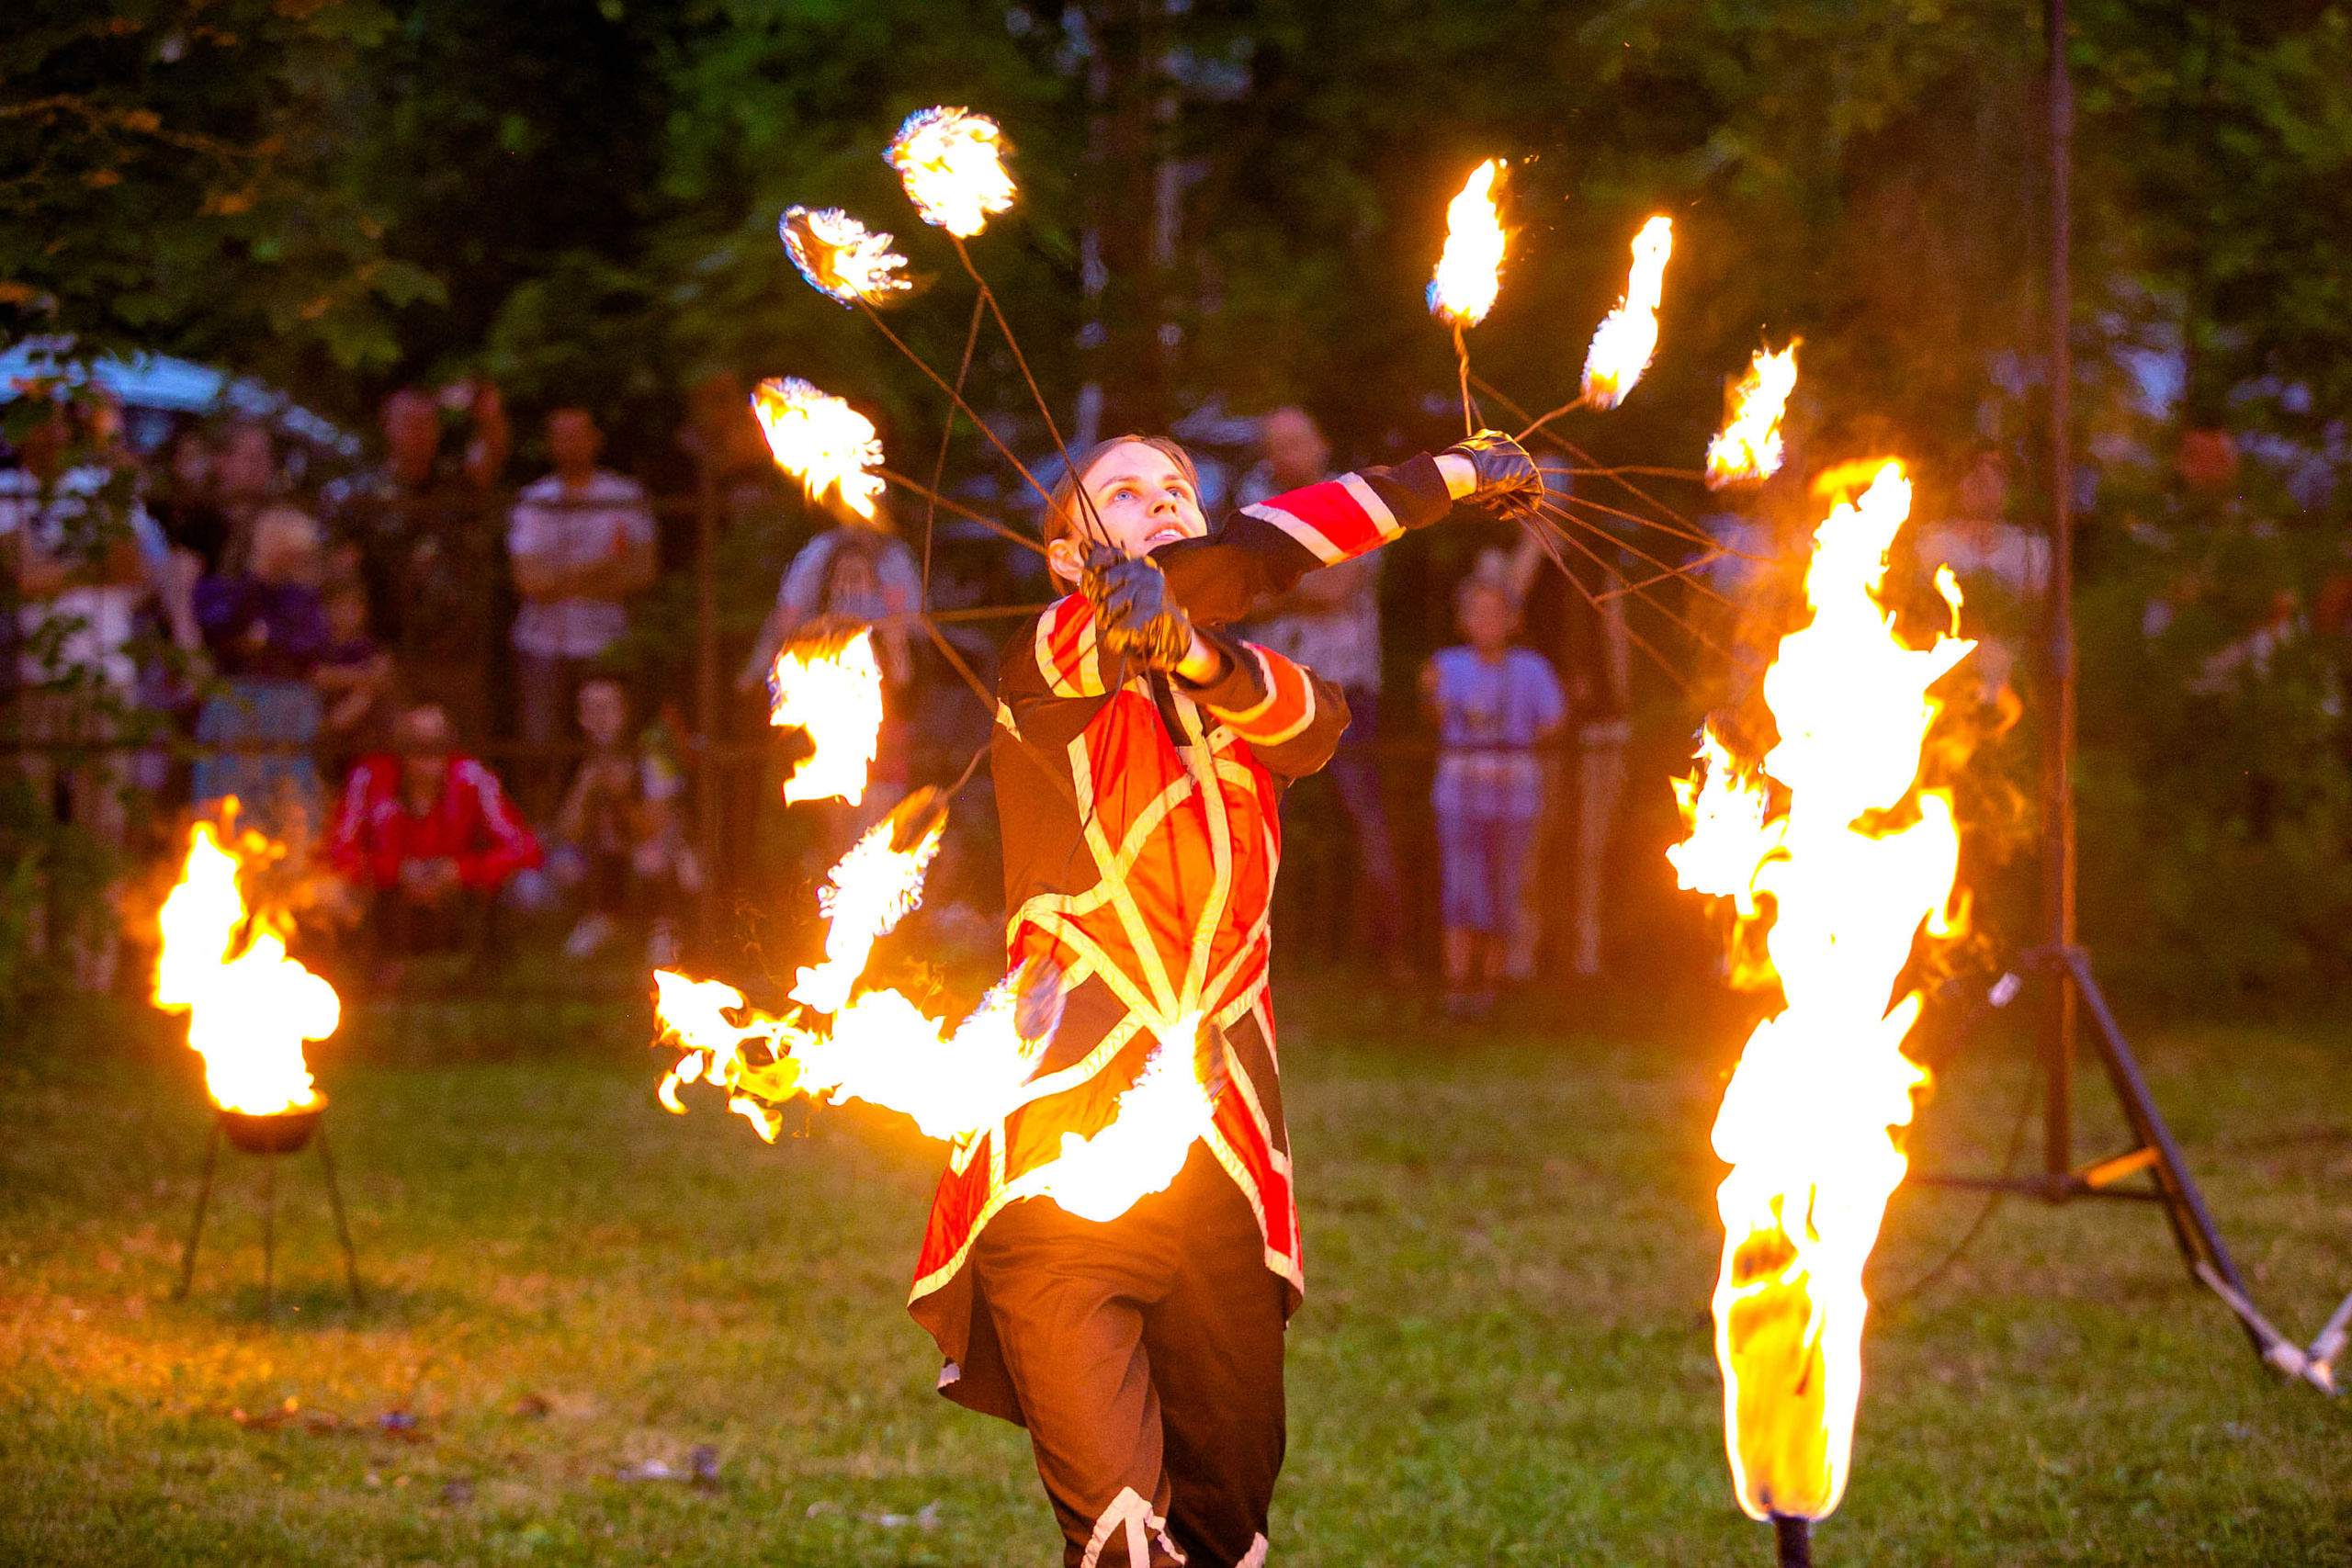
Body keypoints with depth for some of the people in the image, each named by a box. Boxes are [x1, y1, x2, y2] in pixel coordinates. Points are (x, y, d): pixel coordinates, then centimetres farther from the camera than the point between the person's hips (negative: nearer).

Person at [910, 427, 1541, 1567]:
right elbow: (1224, 568, -14)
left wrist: (1195, 652, -30)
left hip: (1220, 1188, 5)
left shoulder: (1252, 695, 18)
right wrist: (1443, 479, -15)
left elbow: (1313, 716, -8)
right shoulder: (1045, 677, 2)